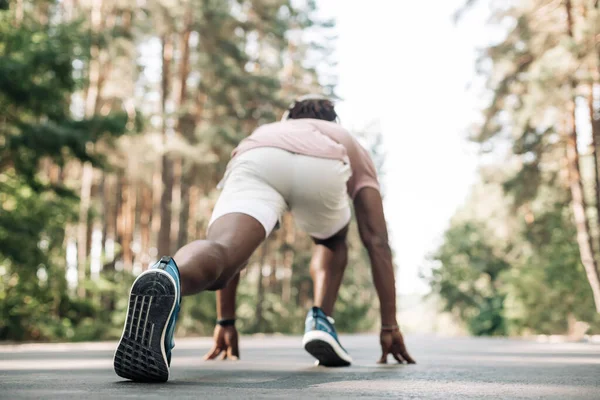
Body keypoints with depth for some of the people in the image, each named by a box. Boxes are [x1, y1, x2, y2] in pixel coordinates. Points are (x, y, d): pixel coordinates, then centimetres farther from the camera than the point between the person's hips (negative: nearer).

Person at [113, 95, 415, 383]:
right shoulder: (350, 145, 44)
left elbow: (235, 244, 43)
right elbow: (377, 241, 33)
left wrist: (226, 321, 48)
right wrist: (389, 326, 34)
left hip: (256, 159, 0)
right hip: (323, 166, 0)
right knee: (332, 241, 33)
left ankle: (168, 278, -57)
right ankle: (320, 323, 13)